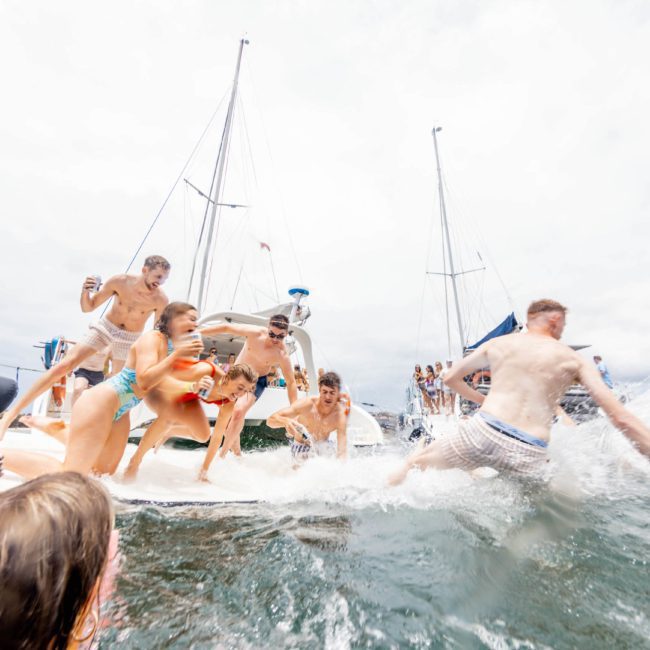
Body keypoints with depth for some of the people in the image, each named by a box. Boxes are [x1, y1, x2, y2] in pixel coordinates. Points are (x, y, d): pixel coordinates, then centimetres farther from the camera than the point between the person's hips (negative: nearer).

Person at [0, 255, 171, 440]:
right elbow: (88, 307, -6)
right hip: (105, 327, 1)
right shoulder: (119, 282, -17)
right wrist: (86, 291, -27)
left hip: (129, 339, 0)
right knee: (64, 365, -10)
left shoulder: (161, 300, -21)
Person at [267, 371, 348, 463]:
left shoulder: (340, 415, -25)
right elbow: (271, 420, -32)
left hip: (323, 447, 3)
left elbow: (342, 451, -26)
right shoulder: (306, 404, -29)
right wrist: (286, 421, -53)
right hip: (301, 448, -2)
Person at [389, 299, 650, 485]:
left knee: (415, 464, 17)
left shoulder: (496, 343, 13)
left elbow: (450, 378, 20)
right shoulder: (574, 360, 11)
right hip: (529, 455, 0)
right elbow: (622, 419, 4)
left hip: (483, 433, 0)